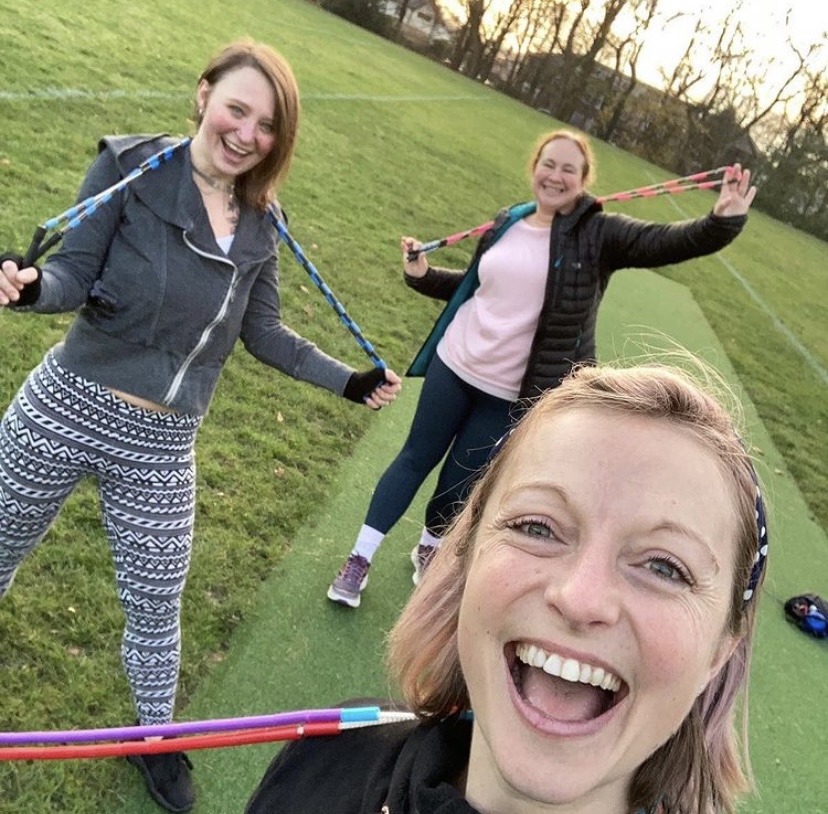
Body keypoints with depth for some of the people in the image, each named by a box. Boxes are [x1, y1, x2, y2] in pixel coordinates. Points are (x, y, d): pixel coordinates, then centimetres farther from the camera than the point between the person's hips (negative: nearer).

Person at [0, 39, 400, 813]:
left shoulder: (259, 226, 3)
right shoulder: (131, 164, -9)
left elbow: (263, 333, 10)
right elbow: (76, 271, -12)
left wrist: (346, 380, 12)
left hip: (162, 445, 3)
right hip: (66, 409, -2)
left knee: (157, 605, 15)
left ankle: (154, 737, 41)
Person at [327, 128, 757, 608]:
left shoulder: (598, 235, -10)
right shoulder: (507, 224, 3)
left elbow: (669, 242, -23)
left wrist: (724, 221, -39)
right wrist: (423, 275, 3)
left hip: (511, 393, -3)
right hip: (454, 365, 3)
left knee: (461, 480, 9)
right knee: (417, 458, 12)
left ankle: (432, 547, 40)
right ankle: (360, 558, 24)